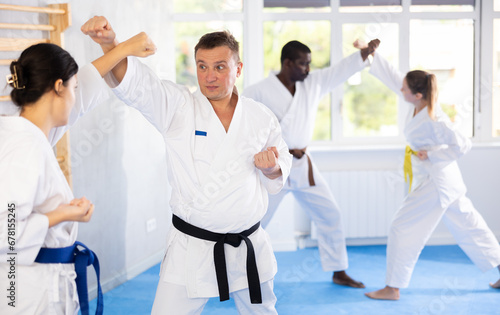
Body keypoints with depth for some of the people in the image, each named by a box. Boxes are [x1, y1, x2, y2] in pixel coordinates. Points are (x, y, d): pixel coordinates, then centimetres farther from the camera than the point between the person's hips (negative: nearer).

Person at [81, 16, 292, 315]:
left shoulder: (262, 118, 2)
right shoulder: (177, 106, -7)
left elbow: (280, 175, 11)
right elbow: (132, 80, -21)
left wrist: (271, 168, -12)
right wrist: (109, 42, -40)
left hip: (249, 249, 3)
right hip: (191, 250, -3)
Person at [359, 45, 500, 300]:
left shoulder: (434, 121, -26)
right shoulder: (419, 102, -4)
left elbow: (462, 145, -23)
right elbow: (391, 77, 2)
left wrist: (430, 155, -18)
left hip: (435, 184, -9)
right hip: (444, 181, 9)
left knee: (403, 228, -4)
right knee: (467, 225, 18)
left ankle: (392, 288, 4)